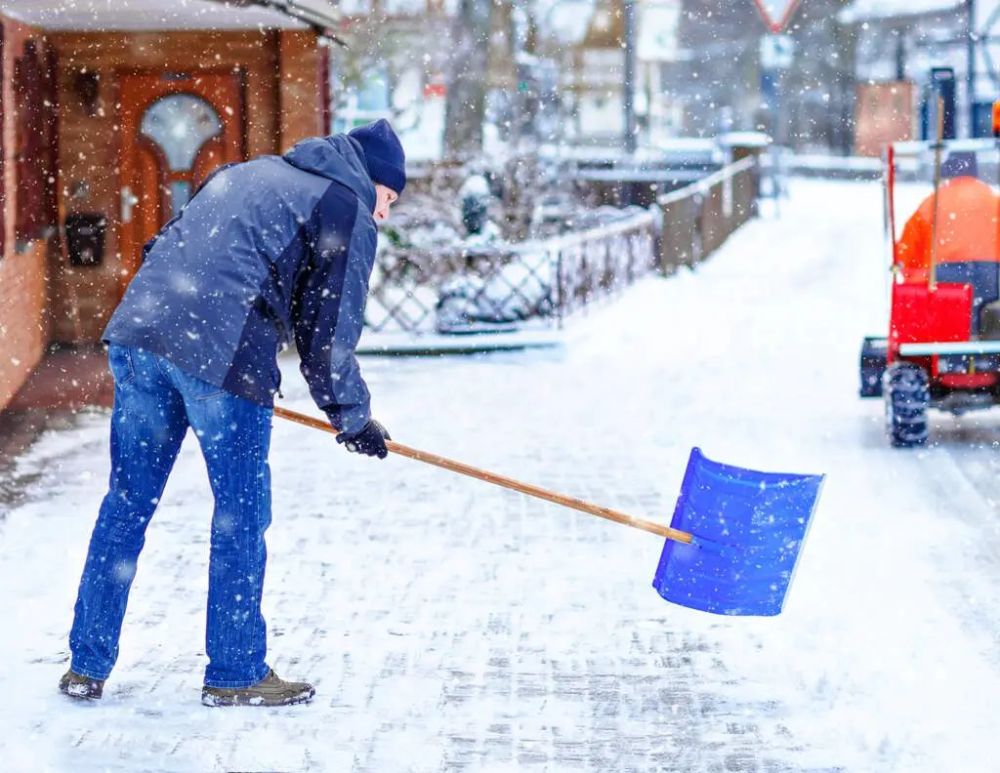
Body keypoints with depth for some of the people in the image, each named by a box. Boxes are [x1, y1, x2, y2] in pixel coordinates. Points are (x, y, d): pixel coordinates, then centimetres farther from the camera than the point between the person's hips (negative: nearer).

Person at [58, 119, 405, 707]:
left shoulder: (246, 173, 29)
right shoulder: (351, 214, 7)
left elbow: (168, 248, 27)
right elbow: (328, 333, 3)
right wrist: (355, 418, 16)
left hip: (138, 330, 7)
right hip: (224, 356, -7)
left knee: (128, 502, 14)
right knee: (241, 517, 6)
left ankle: (87, 665, 18)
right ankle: (235, 674, 13)